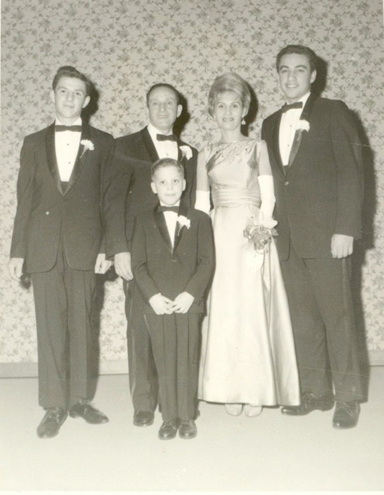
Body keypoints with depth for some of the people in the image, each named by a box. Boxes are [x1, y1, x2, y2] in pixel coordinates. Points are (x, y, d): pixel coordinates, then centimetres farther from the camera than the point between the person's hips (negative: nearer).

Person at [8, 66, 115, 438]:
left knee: (82, 323, 5)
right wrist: (18, 251, 4)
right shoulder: (34, 143, 13)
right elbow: (25, 200, 9)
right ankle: (54, 406, 10)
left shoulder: (102, 143, 8)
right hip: (43, 247, 1)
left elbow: (109, 198, 3)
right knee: (50, 325, 2)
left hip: (84, 246, -1)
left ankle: (79, 399, 18)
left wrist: (107, 246, -5)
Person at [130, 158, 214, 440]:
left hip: (188, 302, 0)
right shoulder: (144, 221, 8)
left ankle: (187, 417, 15)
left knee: (188, 360, 3)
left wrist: (190, 294, -12)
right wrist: (153, 296, -10)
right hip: (157, 303, 1)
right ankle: (170, 417, 15)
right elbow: (138, 264, 3)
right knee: (164, 361, 4)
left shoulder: (200, 220, 6)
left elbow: (207, 261, 0)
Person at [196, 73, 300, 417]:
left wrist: (260, 235, -14)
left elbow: (268, 199, -1)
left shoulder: (258, 148, 6)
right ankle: (231, 390, 12)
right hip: (220, 236, 2)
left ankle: (257, 390, 9)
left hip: (254, 237, -2)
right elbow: (201, 205, 11)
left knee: (254, 309, -3)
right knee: (223, 311, 1)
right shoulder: (206, 155, 13)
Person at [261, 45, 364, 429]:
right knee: (302, 318, 8)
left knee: (336, 315, -1)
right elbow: (276, 180, 15)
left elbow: (351, 172, -6)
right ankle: (315, 392, 19)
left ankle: (347, 397, 11)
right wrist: (272, 224, 4)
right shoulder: (271, 124, 17)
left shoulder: (333, 112, 1)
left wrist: (345, 228, -13)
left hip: (326, 234, -5)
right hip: (289, 237, 5)